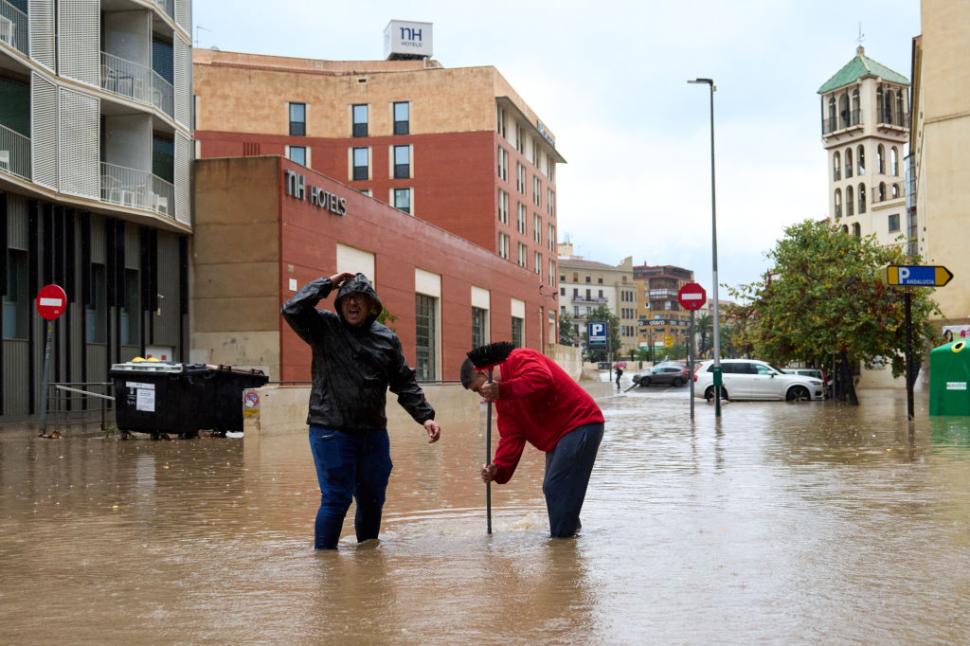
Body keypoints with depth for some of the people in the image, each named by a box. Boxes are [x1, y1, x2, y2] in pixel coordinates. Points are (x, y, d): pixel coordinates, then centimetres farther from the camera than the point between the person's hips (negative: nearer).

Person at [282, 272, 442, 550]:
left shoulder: (387, 339, 9)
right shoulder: (324, 328, 0)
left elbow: (405, 383, 11)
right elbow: (292, 309, -16)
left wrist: (425, 416, 1)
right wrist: (328, 283, -9)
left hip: (373, 433, 4)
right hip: (331, 431, -4)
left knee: (373, 500, 14)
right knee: (336, 498, -6)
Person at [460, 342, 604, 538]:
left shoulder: (520, 359, -15)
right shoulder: (503, 399, 12)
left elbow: (543, 379, -36)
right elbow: (511, 437, 4)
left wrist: (502, 390, -34)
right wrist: (498, 468, -11)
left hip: (580, 426, -11)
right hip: (558, 436, 11)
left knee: (556, 489, -11)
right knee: (553, 489, 17)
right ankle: (569, 531, 30)